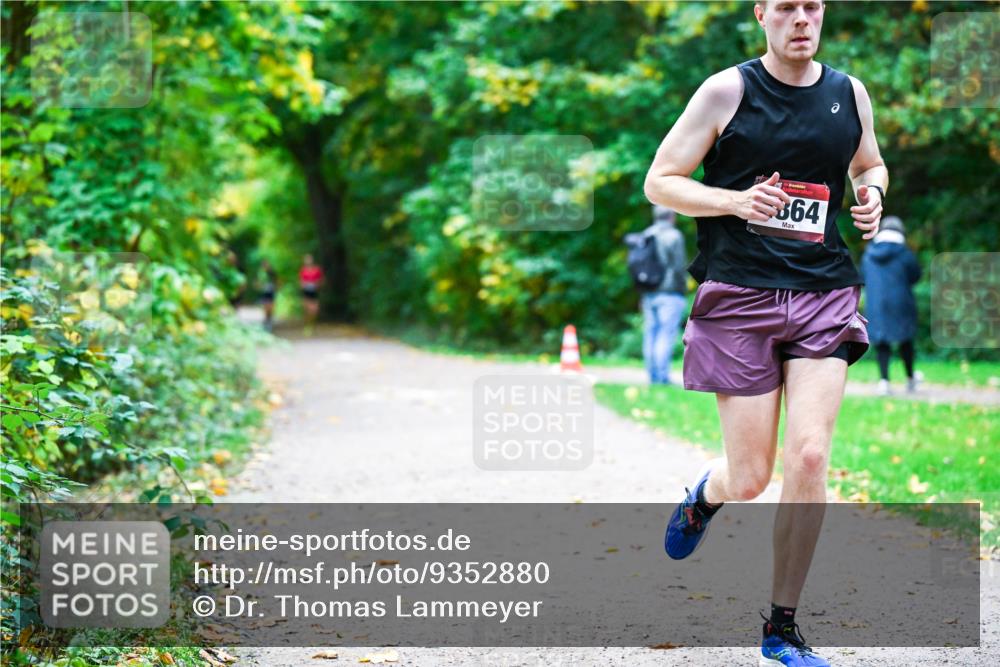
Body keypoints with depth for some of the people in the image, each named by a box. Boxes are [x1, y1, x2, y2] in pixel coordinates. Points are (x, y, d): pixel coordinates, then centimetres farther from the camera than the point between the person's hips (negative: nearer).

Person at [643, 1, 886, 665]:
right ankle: (708, 492, 40)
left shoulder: (850, 93, 9)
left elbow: (869, 165, 28)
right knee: (750, 479, 0)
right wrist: (736, 200, -17)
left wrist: (872, 195, 4)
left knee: (809, 459, -11)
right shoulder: (727, 90, -3)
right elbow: (659, 181, -1)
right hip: (740, 294, -3)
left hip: (824, 294, 3)